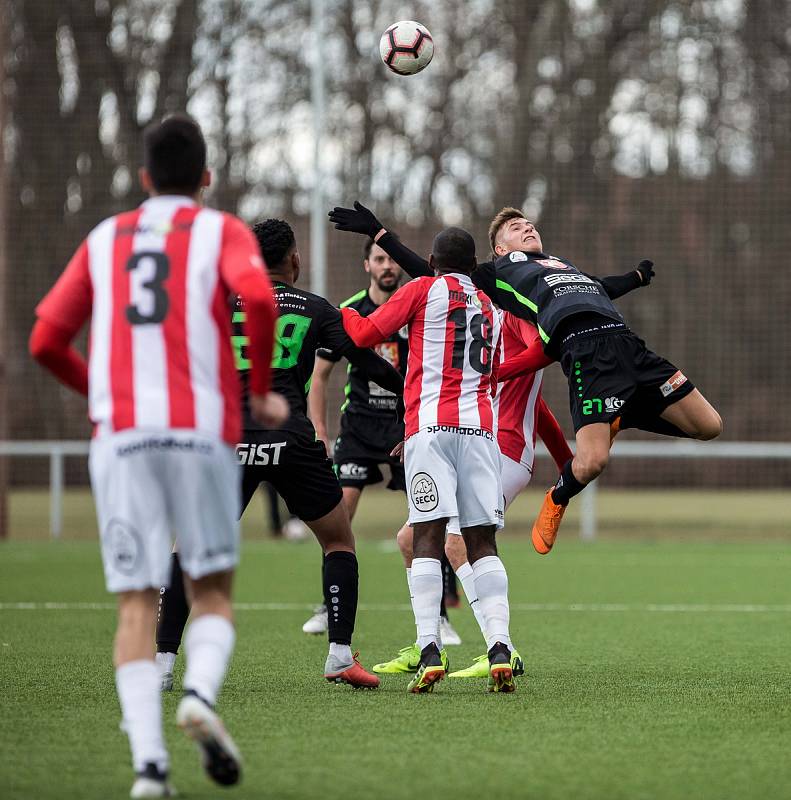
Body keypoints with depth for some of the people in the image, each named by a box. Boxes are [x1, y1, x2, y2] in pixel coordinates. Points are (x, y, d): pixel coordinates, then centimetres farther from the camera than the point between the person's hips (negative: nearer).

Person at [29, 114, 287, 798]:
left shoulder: (104, 241, 19)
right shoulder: (222, 232, 10)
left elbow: (45, 342, 15)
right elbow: (257, 297, -12)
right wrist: (262, 391, 0)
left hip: (120, 435, 2)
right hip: (203, 433, -2)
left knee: (137, 604, 1)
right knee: (212, 592, 11)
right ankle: (200, 694, -19)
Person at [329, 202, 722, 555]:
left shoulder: (562, 264, 35)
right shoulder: (498, 271, 19)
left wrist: (636, 277, 72)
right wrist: (378, 233, 19)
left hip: (626, 343, 6)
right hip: (585, 349, -6)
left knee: (708, 426, 0)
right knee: (593, 461, -22)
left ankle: (621, 417, 19)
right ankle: (556, 501, 12)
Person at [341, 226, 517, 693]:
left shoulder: (423, 290, 7)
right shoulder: (490, 309, 23)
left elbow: (366, 334, 10)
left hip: (431, 426, -4)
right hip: (480, 427, 4)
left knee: (428, 537, -8)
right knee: (482, 542, 3)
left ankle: (430, 650, -19)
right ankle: (500, 647, -10)